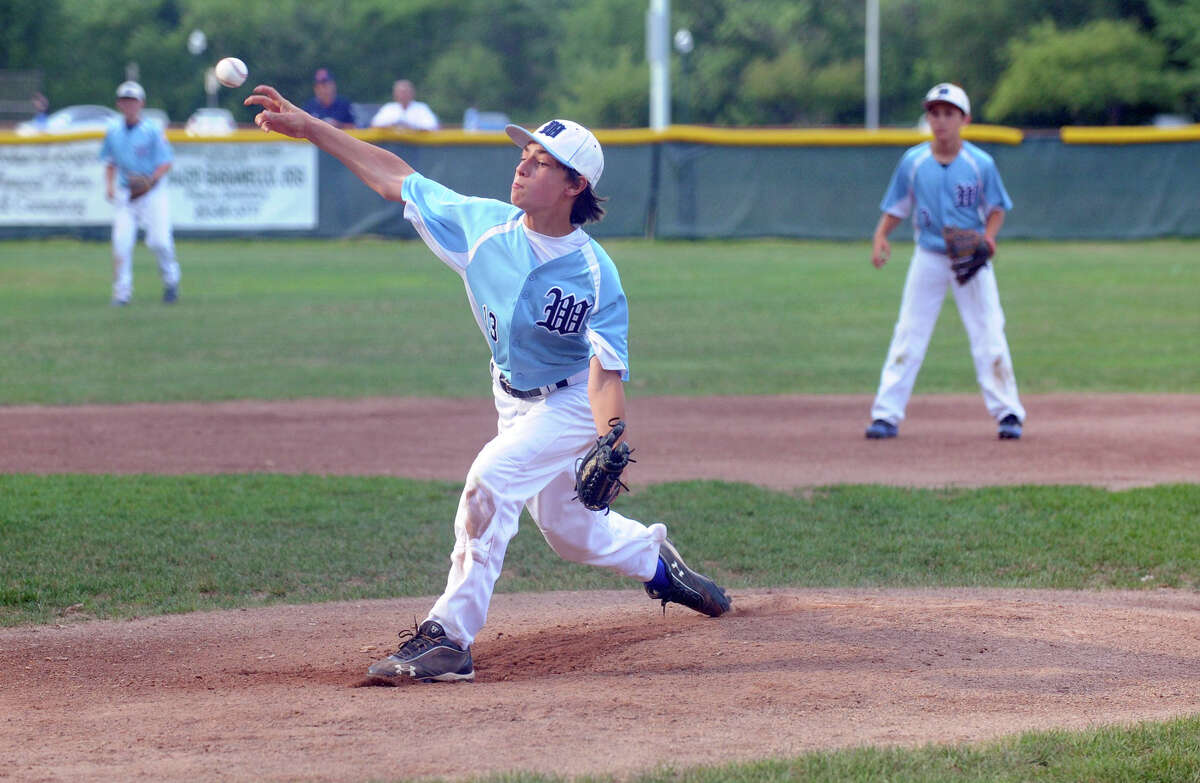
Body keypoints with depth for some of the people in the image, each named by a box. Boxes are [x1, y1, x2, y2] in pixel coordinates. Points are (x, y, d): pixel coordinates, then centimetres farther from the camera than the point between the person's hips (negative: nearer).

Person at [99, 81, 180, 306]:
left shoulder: (153, 131, -5)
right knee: (121, 242, -11)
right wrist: (109, 185, 3)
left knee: (159, 241, -11)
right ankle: (121, 292, -6)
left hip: (152, 194, -3)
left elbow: (166, 163, -5)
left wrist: (150, 180, -22)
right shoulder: (113, 132, 8)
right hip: (124, 194, 3)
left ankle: (170, 279, 16)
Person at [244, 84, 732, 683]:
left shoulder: (595, 275, -27)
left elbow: (606, 373, -28)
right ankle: (654, 559, 49)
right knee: (568, 531, 18)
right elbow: (395, 179, -8)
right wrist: (308, 128, -11)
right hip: (515, 401, 6)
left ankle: (450, 637, -24)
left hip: (571, 403, -6)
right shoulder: (484, 224, -15)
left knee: (491, 479, -27)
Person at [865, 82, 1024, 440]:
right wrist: (881, 235, -13)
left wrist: (989, 236, -16)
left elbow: (997, 208, 2)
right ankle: (886, 414, 3)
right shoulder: (913, 162, -3)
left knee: (989, 336, -2)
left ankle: (1007, 412, 5)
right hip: (928, 258, 1)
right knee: (908, 335, 0)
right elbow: (895, 208, 4)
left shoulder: (981, 163, -8)